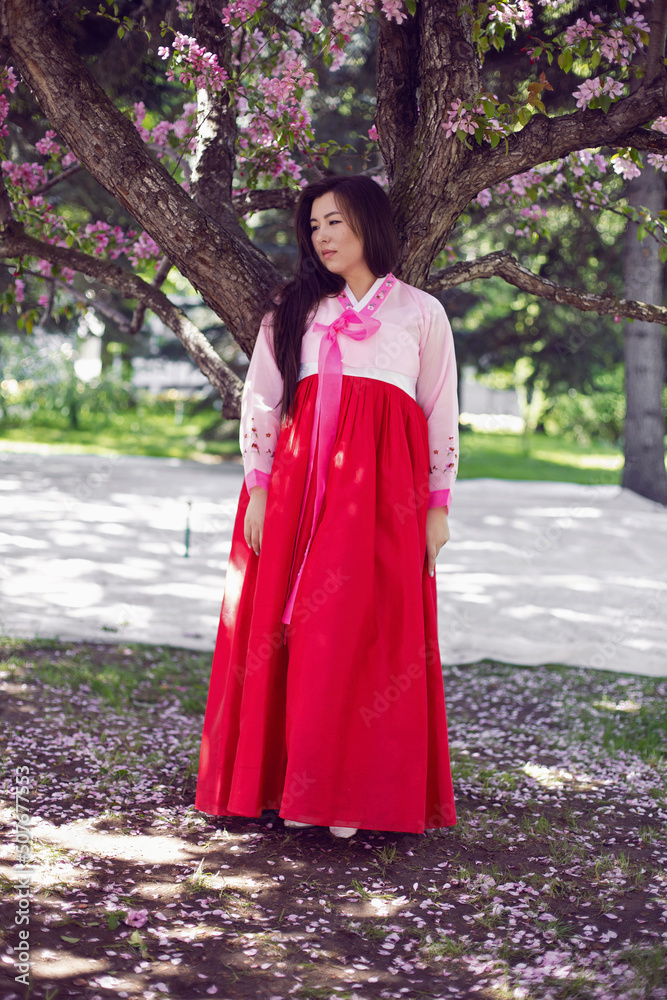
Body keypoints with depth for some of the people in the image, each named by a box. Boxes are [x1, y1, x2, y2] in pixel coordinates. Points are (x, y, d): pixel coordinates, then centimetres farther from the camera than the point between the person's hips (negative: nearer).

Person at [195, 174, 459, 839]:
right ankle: (295, 787, 5)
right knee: (291, 628, -2)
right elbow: (260, 402, 10)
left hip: (383, 486, -2)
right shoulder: (294, 311, 16)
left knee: (361, 628, -8)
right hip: (299, 479, 2)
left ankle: (351, 794, -4)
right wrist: (258, 487, -1)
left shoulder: (421, 312, 12)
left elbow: (442, 414, 10)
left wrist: (438, 506, 3)